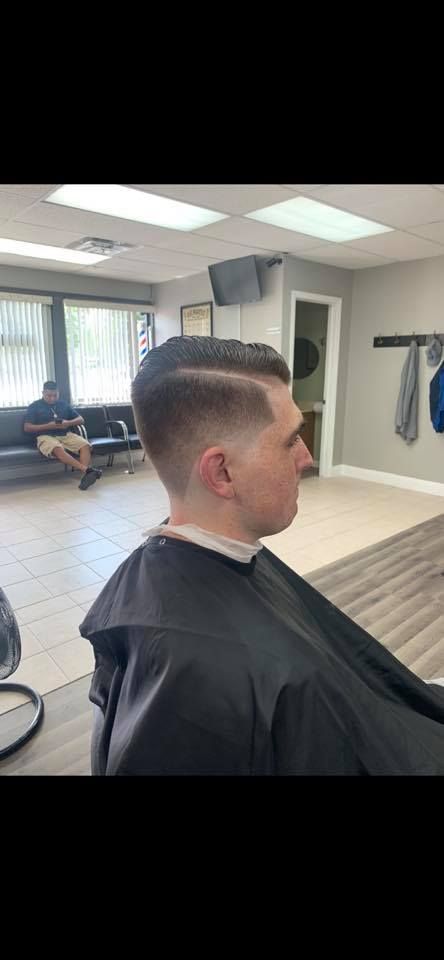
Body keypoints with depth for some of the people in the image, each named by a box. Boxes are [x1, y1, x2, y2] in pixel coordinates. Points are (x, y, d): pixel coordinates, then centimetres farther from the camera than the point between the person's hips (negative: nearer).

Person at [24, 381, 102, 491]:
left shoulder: (63, 404, 22)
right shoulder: (34, 406, 11)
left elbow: (81, 419, 19)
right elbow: (27, 428, 1)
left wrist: (68, 423, -5)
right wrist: (48, 426, -11)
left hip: (66, 435, 4)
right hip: (46, 437, -3)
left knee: (85, 445, -28)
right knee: (58, 449, -39)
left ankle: (86, 475, -46)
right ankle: (87, 469, -51)